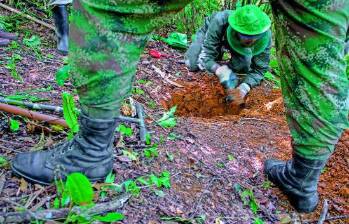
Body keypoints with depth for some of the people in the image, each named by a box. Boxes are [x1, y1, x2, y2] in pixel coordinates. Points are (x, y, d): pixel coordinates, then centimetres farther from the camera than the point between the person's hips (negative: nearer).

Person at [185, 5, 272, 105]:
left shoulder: (265, 35, -38)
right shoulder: (219, 22, -46)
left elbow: (259, 69, -30)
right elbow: (207, 57, -40)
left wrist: (244, 88, -50)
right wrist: (220, 71, -62)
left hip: (236, 39, 1)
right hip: (210, 32, -1)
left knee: (243, 68, -19)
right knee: (192, 64, -10)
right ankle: (219, 51, 18)